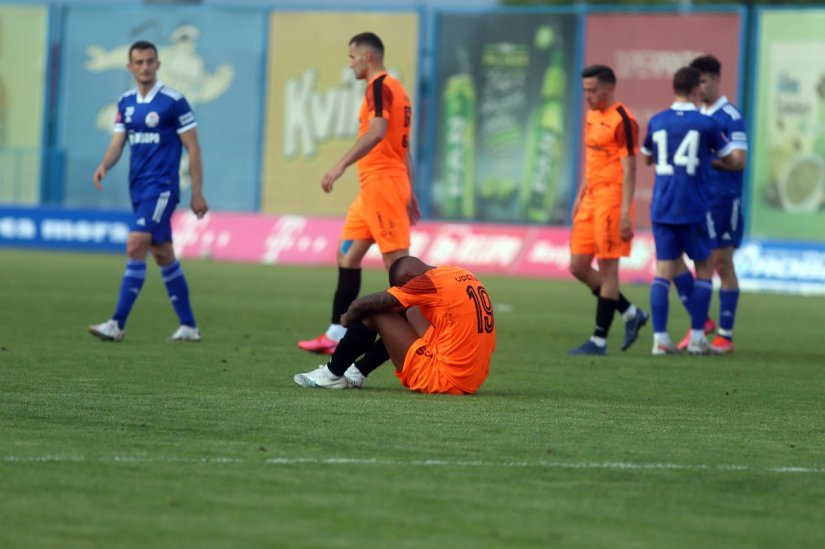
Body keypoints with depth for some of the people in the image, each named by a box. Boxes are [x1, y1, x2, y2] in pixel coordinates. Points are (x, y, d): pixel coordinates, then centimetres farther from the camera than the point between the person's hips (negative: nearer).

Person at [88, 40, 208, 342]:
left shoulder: (174, 102, -10)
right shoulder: (126, 103, 9)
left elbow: (193, 148, -7)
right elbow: (117, 143, 6)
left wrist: (197, 193, -8)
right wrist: (104, 165, -16)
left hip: (162, 188, -7)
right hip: (138, 189, 7)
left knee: (135, 247, -18)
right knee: (163, 256, 11)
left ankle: (117, 324, -19)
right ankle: (188, 326, 19)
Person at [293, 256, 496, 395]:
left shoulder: (431, 281, -13)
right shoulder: (463, 275, 11)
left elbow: (363, 305, -9)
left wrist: (348, 317, 10)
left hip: (442, 379, -9)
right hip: (473, 380, 9)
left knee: (373, 312, -1)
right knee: (412, 314, 27)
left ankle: (332, 374, 14)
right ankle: (358, 372, 29)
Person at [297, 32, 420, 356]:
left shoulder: (380, 86, -11)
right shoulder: (395, 89, 19)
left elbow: (377, 132, -27)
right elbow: (403, 147, 22)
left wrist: (340, 166, -31)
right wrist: (409, 195, 24)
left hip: (381, 183, -10)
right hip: (373, 186, 10)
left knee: (398, 262, -10)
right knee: (347, 256, 13)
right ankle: (336, 334, 14)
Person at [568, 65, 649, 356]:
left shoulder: (623, 121, -13)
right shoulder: (591, 116, 14)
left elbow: (629, 170, -16)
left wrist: (625, 213, -20)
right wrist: (580, 195, 21)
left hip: (612, 198, -9)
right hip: (591, 198, 9)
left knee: (607, 267, -4)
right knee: (578, 266, 9)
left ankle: (599, 341, 1)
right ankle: (631, 313, 22)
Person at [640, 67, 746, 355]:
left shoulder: (657, 122, 5)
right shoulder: (706, 124, -6)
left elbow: (647, 158, 22)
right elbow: (735, 161, 1)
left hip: (662, 208, 3)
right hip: (695, 209, -3)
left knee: (663, 271, 4)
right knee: (704, 269, 9)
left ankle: (660, 338, -4)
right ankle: (697, 337, 6)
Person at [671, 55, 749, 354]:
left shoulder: (731, 117, -9)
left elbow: (739, 161, -15)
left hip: (722, 200, -7)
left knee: (722, 265, -1)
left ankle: (725, 335, 7)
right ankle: (700, 321, 10)